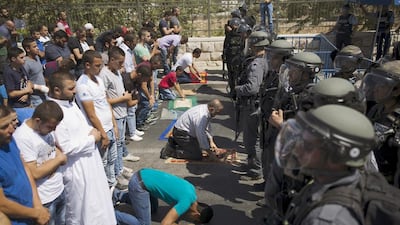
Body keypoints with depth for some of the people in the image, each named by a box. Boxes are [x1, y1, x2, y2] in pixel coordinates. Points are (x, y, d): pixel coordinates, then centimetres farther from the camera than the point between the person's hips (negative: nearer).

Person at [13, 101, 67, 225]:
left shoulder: (45, 127, -1)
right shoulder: (22, 138, -23)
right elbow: (34, 173, -24)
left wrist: (58, 153, -6)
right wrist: (59, 159, -14)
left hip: (59, 190, 7)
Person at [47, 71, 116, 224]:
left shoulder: (70, 102, 3)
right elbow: (66, 148, -28)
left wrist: (92, 131, -3)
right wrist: (92, 138, -17)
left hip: (90, 161, 9)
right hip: (76, 169, -9)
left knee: (96, 202, 27)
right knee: (79, 212, 12)